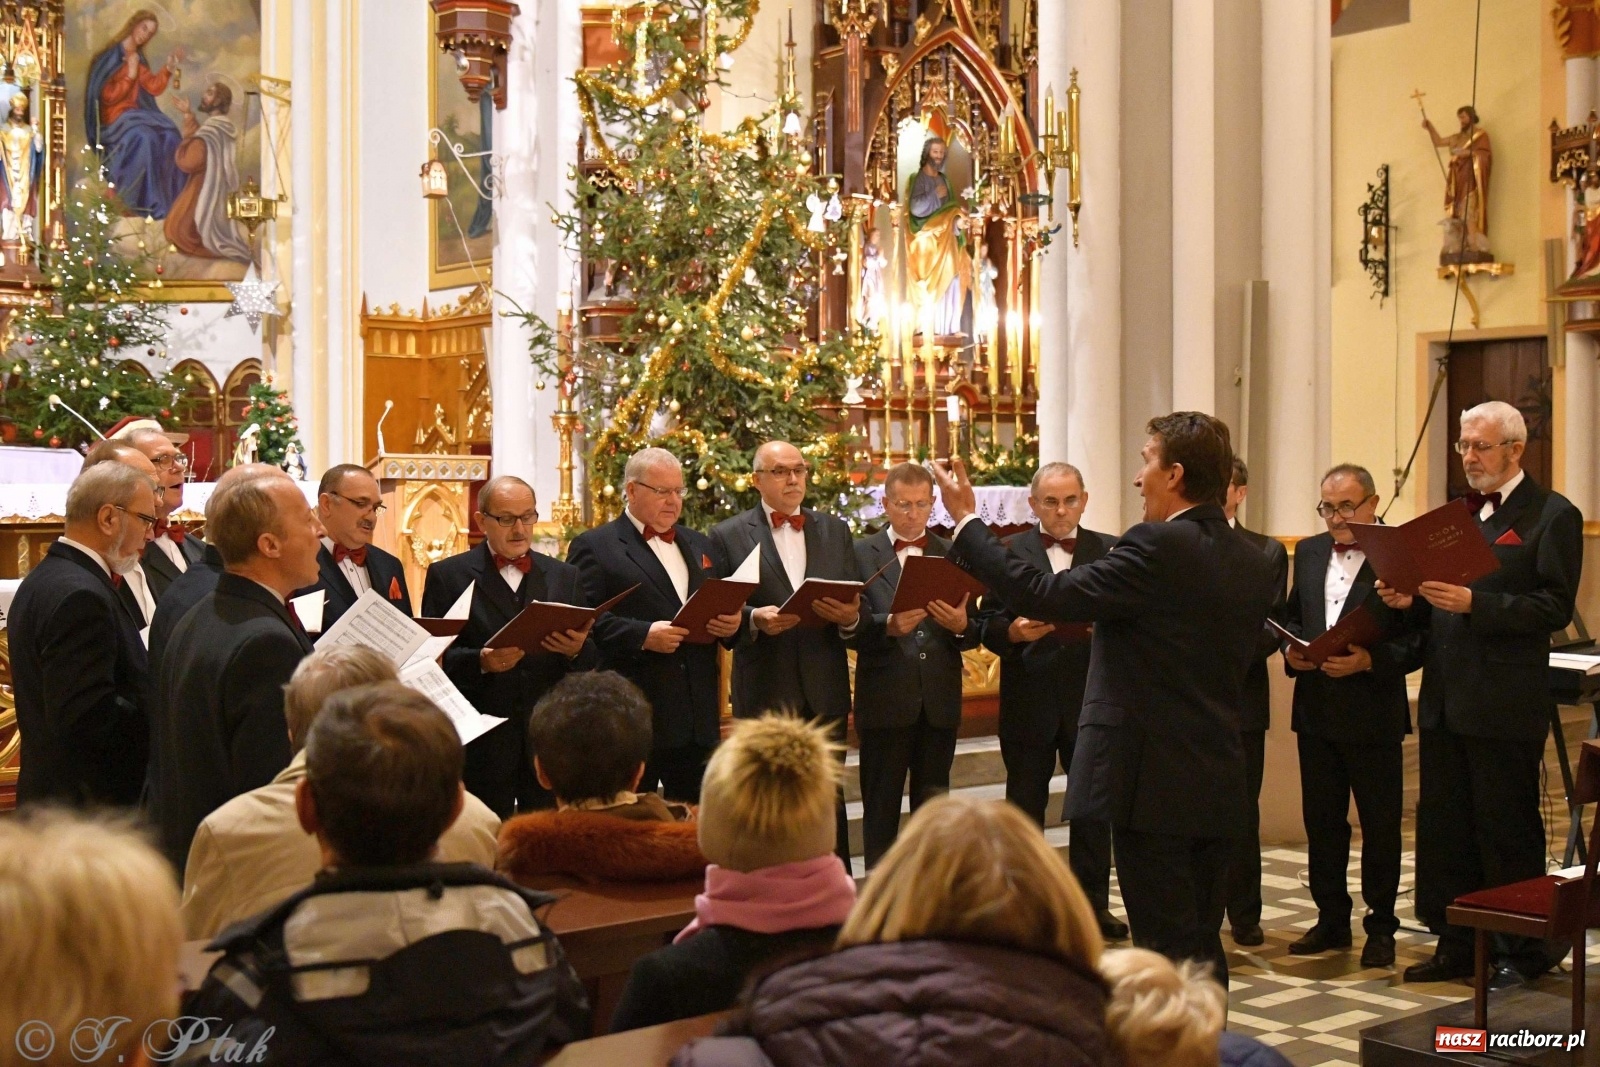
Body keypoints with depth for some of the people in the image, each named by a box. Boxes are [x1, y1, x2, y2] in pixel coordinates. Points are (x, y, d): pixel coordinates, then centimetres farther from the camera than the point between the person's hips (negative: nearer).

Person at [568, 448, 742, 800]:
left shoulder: (699, 545, 20)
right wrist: (643, 635, -22)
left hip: (697, 717, 6)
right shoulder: (594, 546, -1)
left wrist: (733, 623, -1)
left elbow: (723, 608, 22)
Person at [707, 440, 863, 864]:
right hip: (766, 692, -3)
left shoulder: (835, 530, 13)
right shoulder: (728, 535, 2)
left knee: (829, 802, 9)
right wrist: (755, 620, -21)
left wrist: (850, 617, -13)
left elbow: (857, 605, 9)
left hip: (825, 690, 3)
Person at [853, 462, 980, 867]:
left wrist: (962, 626, -14)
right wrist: (888, 625, -23)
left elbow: (975, 634, 8)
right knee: (881, 811, 4)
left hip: (939, 701, 3)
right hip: (885, 700, -3)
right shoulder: (861, 553, 2)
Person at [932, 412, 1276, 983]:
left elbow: (1047, 597, -19)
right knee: (1202, 947, 17)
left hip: (1155, 784, -8)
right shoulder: (1253, 564, 9)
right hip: (1219, 782, 8)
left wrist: (967, 522, -9)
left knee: (1165, 949, -1)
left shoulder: (1157, 548, -16)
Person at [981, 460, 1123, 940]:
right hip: (1029, 699, 0)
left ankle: (1094, 903, 18)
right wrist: (1014, 631, -20)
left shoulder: (1110, 552, 6)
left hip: (1091, 699, 1)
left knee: (1093, 805, 7)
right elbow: (989, 624, 0)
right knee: (1024, 807, 8)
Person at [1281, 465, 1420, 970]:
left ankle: (1381, 927, 18)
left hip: (1373, 714, -5)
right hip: (1316, 712, 6)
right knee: (1321, 820, 12)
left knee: (1380, 824, 5)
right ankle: (1331, 919, 25)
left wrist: (1369, 660, -24)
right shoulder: (1308, 552, 10)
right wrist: (1292, 652, -3)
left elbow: (1419, 641, -11)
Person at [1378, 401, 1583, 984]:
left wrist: (1473, 603, -24)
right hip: (1444, 702, 7)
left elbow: (1555, 608, -15)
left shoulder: (1553, 515, -6)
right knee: (1444, 826, 11)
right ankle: (1457, 945, 23)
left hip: (1506, 706, -7)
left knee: (1507, 831, 3)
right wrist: (1411, 600, -2)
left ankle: (1525, 951, 18)